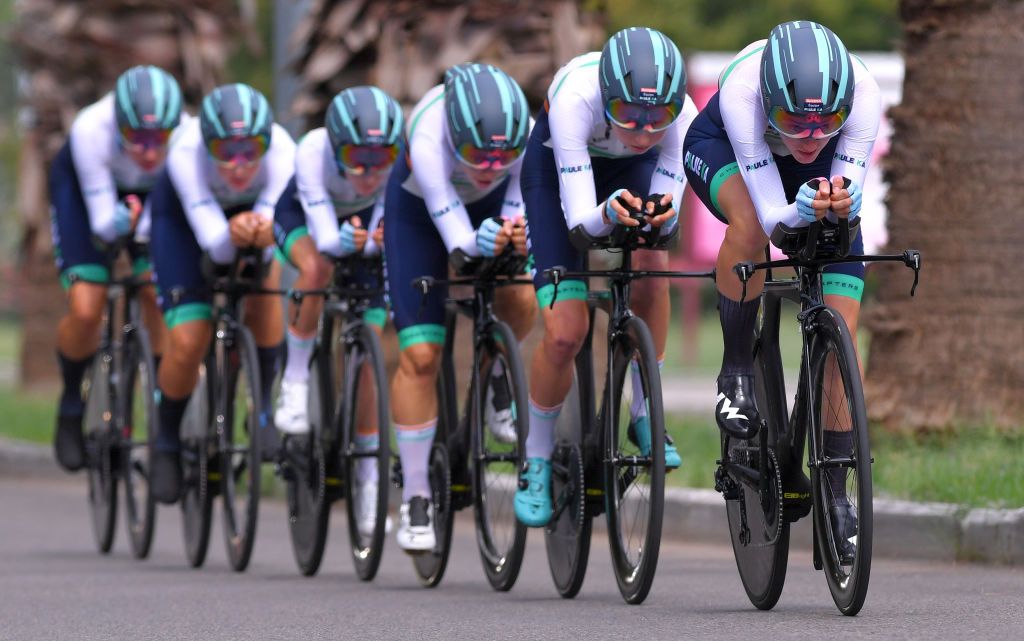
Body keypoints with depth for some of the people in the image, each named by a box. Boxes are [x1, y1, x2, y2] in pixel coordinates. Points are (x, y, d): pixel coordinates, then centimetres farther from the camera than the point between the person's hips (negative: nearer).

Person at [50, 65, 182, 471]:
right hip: (80, 185, -1)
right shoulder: (91, 130, -40)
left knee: (160, 301, -18)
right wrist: (118, 223, -55)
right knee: (85, 310, -15)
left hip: (154, 194, 1)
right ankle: (71, 404, 12)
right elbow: (101, 219, -35)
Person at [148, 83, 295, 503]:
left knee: (267, 285, -27)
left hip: (252, 207, 2)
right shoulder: (186, 154, -41)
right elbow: (216, 248, -41)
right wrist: (233, 235, -64)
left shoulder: (281, 150, -37)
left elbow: (268, 231, -37)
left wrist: (262, 232, -60)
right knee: (188, 343, -13)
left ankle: (263, 408, -3)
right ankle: (167, 441, 16)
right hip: (182, 215, -2)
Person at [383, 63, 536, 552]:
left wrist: (517, 231, -47)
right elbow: (458, 239, -42)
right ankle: (415, 497, 2)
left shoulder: (527, 135, -33)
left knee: (521, 302, -26)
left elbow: (519, 197, -26)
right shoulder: (429, 140, -41)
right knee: (420, 354, -9)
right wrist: (480, 242, -62)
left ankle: (494, 379, 7)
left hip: (490, 206, 2)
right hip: (419, 211, -2)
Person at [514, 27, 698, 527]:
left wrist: (661, 212, -52)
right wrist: (610, 213, -63)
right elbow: (579, 219, -41)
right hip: (555, 167, -3)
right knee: (565, 334, -12)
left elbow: (665, 218, -29)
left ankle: (644, 415, -6)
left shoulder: (680, 113, -35)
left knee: (650, 261, -26)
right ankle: (536, 462, 11)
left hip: (630, 170, 3)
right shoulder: (575, 98, -42)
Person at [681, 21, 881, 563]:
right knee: (749, 223, -38)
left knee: (840, 330, -10)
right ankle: (736, 371, -16)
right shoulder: (742, 91, -41)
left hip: (820, 176, 2)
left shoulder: (862, 96, -37)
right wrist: (802, 212, -59)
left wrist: (841, 201, -56)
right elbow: (772, 214, -39)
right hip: (720, 150, -2)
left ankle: (835, 494, 0)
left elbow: (850, 191, -34)